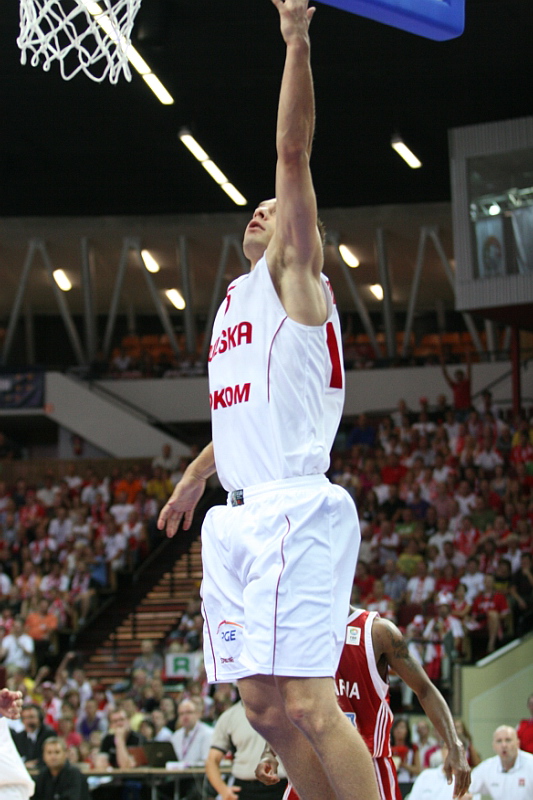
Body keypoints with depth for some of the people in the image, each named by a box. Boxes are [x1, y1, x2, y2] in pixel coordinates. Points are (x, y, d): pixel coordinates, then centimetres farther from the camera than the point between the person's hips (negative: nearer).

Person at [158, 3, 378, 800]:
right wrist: (197, 471, 38)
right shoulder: (237, 298, 25)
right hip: (238, 519, 9)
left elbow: (294, 152, -7)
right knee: (266, 709, 5)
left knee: (309, 704, -16)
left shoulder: (294, 273, 3)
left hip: (293, 511, -8)